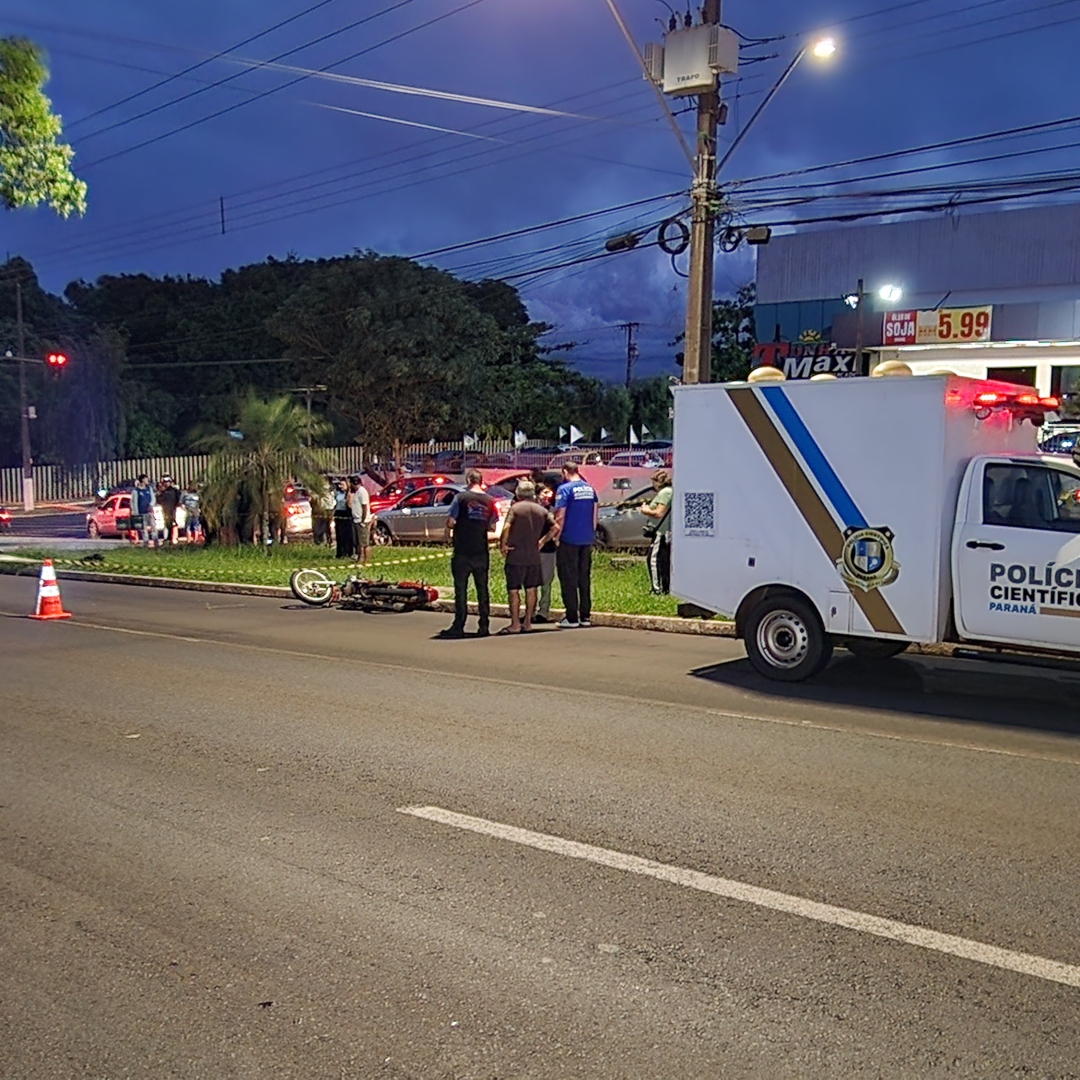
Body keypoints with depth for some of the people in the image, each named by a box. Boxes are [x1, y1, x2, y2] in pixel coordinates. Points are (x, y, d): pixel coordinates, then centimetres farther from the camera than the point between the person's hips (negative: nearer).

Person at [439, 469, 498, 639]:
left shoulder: (461, 497, -7)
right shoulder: (490, 501, 4)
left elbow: (451, 522, -8)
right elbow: (492, 528, 10)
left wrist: (449, 533, 12)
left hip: (463, 551, -3)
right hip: (481, 552, 3)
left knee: (461, 589, 0)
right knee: (482, 588, 9)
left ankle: (459, 626, 0)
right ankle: (484, 626, 10)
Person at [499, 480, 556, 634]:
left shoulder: (515, 508, -7)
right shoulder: (542, 510, 6)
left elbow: (506, 527, -21)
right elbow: (554, 527, 1)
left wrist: (503, 544, -9)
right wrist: (542, 541, 9)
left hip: (515, 556, -4)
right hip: (534, 556, 4)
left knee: (513, 590, 1)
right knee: (531, 589, 12)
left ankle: (515, 624, 1)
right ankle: (528, 622, 17)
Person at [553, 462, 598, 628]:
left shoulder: (565, 489, -11)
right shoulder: (590, 488, 9)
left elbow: (560, 516, -15)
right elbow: (595, 512, 13)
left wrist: (556, 537, -6)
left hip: (570, 540, -6)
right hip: (587, 540, 6)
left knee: (568, 579, 1)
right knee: (584, 578, 12)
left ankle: (572, 618, 1)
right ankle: (585, 616, 14)